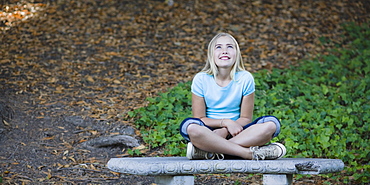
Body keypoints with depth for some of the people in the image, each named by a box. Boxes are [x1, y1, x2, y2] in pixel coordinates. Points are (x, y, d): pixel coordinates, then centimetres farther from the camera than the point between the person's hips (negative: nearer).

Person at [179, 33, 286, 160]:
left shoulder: (245, 78, -1)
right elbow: (199, 118, -3)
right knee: (190, 127, -35)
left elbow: (246, 118, 0)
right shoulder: (201, 79, -2)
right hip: (209, 133, -2)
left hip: (236, 134, 2)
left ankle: (206, 151, -32)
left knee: (272, 124, -25)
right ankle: (251, 153, -32)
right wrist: (225, 122, -19)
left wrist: (224, 131, -18)